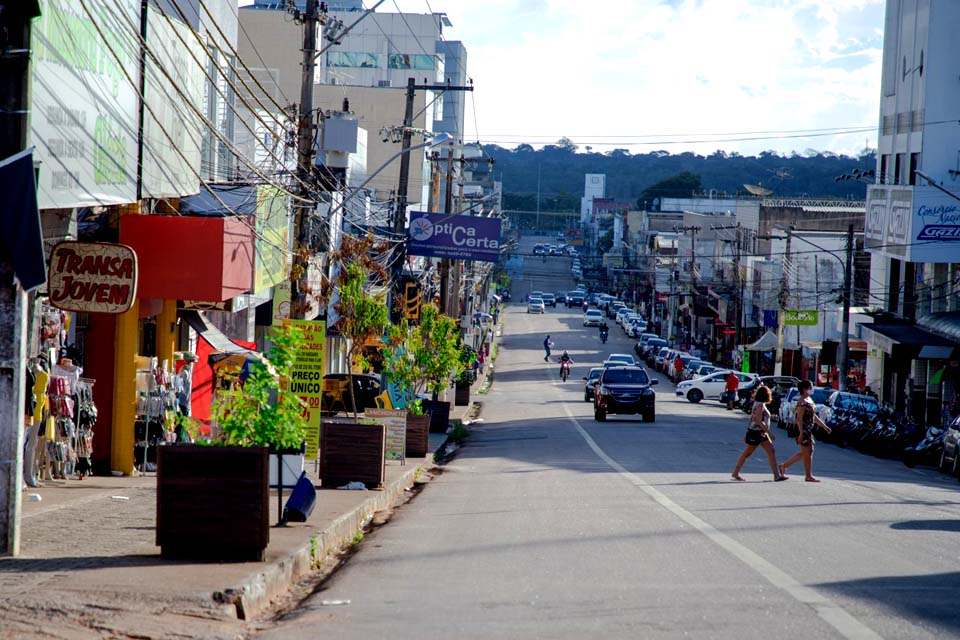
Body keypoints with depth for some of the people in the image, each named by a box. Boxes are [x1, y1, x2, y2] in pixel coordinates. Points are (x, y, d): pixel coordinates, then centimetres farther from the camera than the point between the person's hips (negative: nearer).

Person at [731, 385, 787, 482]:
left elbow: (751, 420, 18)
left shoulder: (760, 405, 14)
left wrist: (747, 434, 20)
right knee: (747, 453, 1)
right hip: (755, 433, -10)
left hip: (761, 433, 10)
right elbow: (758, 421, -23)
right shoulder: (760, 405, -16)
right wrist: (768, 432, -23)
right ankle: (735, 473, 11)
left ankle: (777, 475, -1)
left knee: (771, 452, 2)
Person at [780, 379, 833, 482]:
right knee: (807, 452, -3)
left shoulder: (809, 399, 15)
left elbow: (814, 416, 22)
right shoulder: (802, 402, -16)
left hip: (809, 430, 10)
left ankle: (784, 466, 23)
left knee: (805, 452, 15)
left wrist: (824, 426, 22)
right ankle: (808, 476, 4)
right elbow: (799, 419, -20)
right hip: (803, 430, -10)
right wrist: (801, 433, -24)